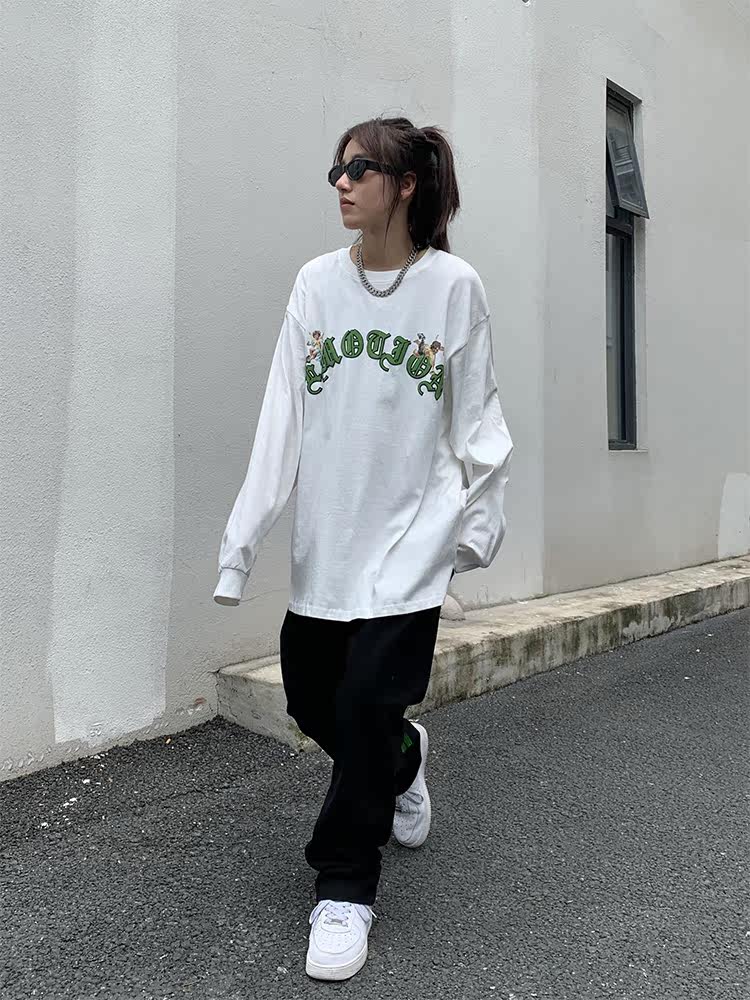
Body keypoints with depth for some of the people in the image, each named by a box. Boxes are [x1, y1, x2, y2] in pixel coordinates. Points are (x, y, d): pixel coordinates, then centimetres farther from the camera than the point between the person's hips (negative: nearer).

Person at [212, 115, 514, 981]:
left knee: (365, 706, -7)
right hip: (325, 541, 4)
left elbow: (477, 418, 3)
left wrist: (481, 519, 2)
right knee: (313, 701, 11)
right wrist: (245, 530, -5)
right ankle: (401, 760, 46)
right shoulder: (316, 282, 4)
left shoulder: (452, 285, -2)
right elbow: (283, 415, 0)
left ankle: (344, 890, 16)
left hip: (411, 537, -3)